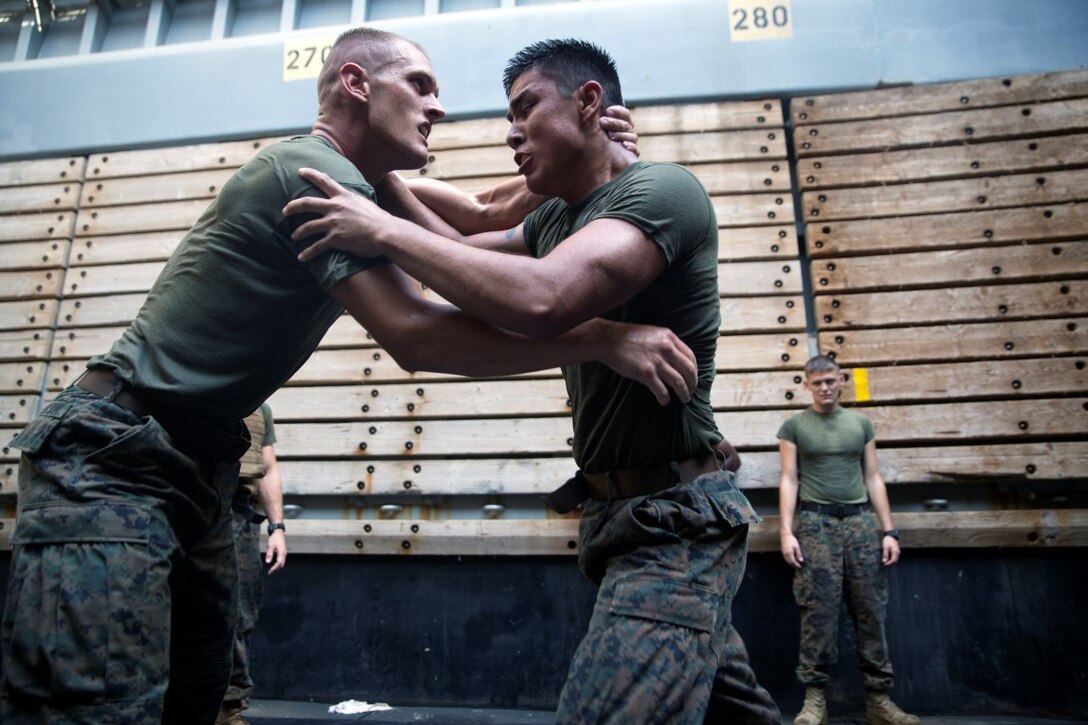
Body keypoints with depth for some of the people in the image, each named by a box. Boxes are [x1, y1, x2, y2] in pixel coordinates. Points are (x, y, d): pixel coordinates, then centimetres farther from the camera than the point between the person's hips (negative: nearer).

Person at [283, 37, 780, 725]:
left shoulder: (662, 189, -15)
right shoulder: (558, 217, 12)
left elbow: (541, 299, -32)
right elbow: (460, 251, 21)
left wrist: (385, 231, -21)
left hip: (675, 519, -8)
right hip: (628, 512, 9)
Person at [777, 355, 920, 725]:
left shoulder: (861, 423, 13)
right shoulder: (794, 426, 5)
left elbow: (873, 478, 12)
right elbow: (789, 480, 0)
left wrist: (889, 530, 5)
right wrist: (786, 531, -9)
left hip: (861, 519, 3)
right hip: (815, 521, -3)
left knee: (871, 611, 3)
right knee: (819, 612, -4)